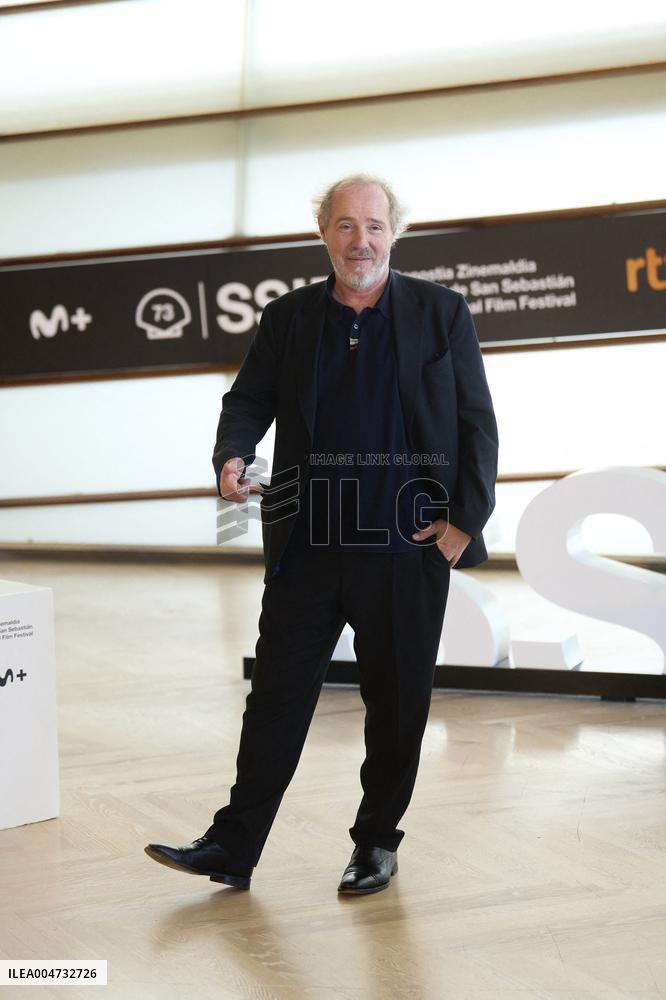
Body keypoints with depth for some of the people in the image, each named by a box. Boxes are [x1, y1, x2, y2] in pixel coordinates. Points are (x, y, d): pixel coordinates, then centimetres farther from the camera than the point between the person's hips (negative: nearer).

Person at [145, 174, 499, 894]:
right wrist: (233, 454, -11)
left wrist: (465, 519, -6)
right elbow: (250, 397, 11)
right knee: (276, 698, 4)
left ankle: (377, 843, 25)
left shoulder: (441, 312, 2)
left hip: (407, 548, -1)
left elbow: (477, 424, 2)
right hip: (308, 548, 2)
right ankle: (232, 847, 11)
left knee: (397, 705, 8)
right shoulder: (287, 318, 8)